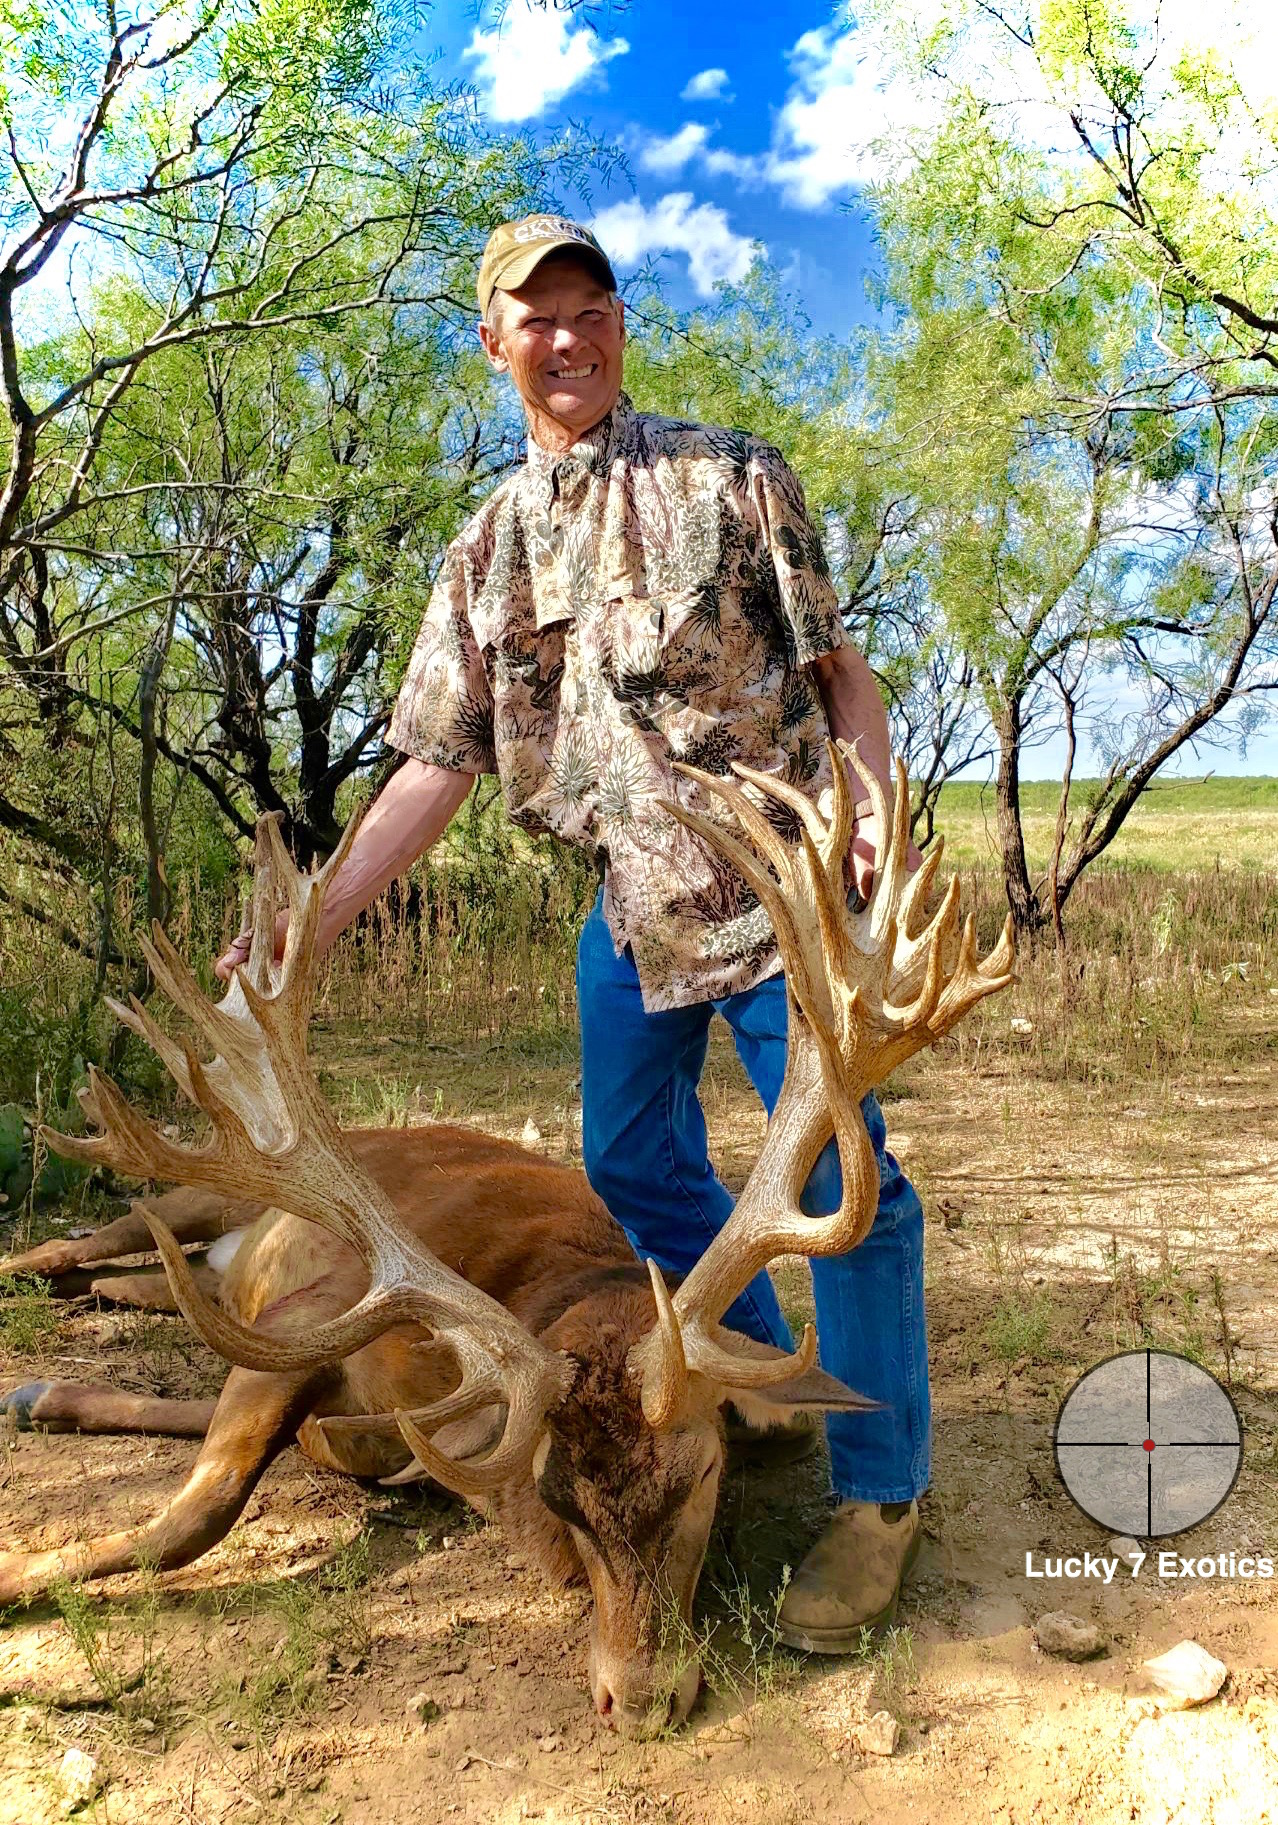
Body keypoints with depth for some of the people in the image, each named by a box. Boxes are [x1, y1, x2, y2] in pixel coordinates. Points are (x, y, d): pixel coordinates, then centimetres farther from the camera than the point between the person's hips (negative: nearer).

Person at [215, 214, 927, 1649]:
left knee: (839, 1175, -6)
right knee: (634, 1165, 14)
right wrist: (312, 921, 0)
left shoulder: (730, 476, 1)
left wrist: (874, 816, -18)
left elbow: (838, 671, 0)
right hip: (630, 905, 5)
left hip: (774, 879, -5)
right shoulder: (488, 550, 10)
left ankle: (878, 1489, 11)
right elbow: (435, 762, 6)